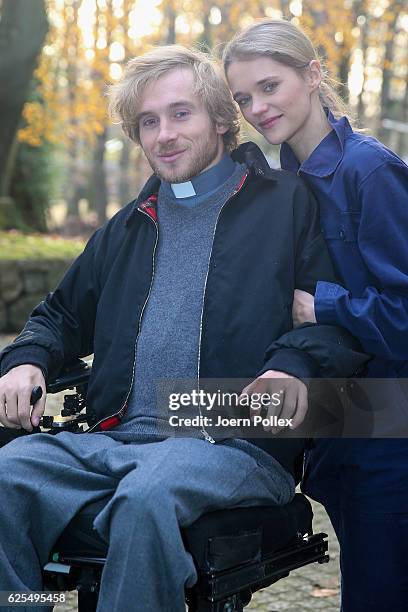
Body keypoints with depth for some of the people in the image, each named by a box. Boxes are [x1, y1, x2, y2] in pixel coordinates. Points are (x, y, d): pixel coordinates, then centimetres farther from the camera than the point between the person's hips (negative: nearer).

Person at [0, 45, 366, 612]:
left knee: (147, 498, -37)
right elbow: (64, 313, 35)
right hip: (114, 438, 5)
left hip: (238, 443, -4)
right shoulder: (127, 228, 27)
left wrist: (295, 363, -20)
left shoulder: (289, 203, 10)